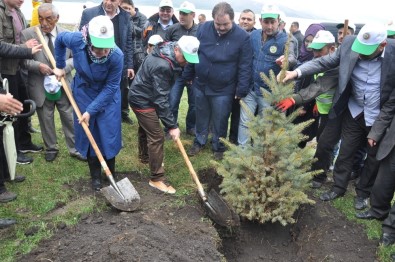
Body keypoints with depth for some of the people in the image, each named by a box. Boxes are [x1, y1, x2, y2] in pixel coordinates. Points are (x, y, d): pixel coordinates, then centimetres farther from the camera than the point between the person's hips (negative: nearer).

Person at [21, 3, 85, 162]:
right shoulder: (27, 34, -5)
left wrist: (64, 66, -16)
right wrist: (38, 66, -19)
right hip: (41, 87, 0)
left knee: (70, 119, 9)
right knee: (46, 120, 13)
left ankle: (75, 149, 23)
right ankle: (51, 149, 32)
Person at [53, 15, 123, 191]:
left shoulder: (116, 55, -35)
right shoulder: (76, 40, -29)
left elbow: (110, 87, -23)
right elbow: (59, 39, -3)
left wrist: (91, 110, -21)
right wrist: (60, 66, 4)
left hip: (107, 96, -2)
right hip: (84, 92, 2)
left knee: (109, 134, 3)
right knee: (89, 134, 8)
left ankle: (111, 174, 23)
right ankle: (96, 175, 24)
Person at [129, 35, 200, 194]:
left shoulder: (166, 52, -3)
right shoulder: (162, 66, -33)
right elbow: (161, 99, -32)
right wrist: (172, 125, -29)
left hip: (142, 96, 10)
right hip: (142, 100, -10)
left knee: (145, 128, 27)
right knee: (156, 137, -8)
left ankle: (144, 157, 50)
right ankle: (157, 179, 0)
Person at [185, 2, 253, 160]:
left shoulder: (242, 37, -14)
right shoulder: (203, 29, -5)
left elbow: (245, 66, -10)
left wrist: (242, 90, -11)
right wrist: (188, 75, 9)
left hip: (224, 90, -3)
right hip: (200, 85, 3)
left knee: (220, 121, 11)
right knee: (201, 117, 19)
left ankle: (219, 147, 31)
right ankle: (199, 142, 39)